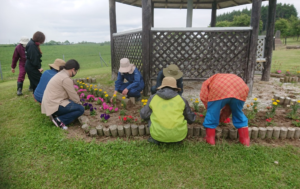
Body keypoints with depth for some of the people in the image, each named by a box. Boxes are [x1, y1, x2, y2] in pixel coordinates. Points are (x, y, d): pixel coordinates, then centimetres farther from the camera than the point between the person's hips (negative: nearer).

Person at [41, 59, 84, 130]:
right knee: (81, 109, -9)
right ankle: (60, 120, -11)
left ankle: (55, 115, 7)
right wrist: (79, 103, 7)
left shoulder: (61, 74, 12)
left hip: (49, 103, 10)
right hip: (54, 105, -10)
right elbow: (73, 96, -11)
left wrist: (78, 102, 15)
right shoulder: (66, 78, -19)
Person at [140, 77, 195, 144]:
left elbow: (144, 115, 15)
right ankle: (176, 139, 18)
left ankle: (156, 138, 13)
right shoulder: (181, 100, 7)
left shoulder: (153, 98, 6)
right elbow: (191, 119, 18)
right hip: (178, 135, 1)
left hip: (159, 134, -1)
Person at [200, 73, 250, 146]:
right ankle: (245, 141, 34)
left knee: (212, 114, 15)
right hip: (240, 89, 5)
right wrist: (223, 116, 50)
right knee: (238, 114, 26)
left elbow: (204, 98, 22)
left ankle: (210, 140, 24)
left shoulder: (207, 82, 37)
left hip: (219, 89, -4)